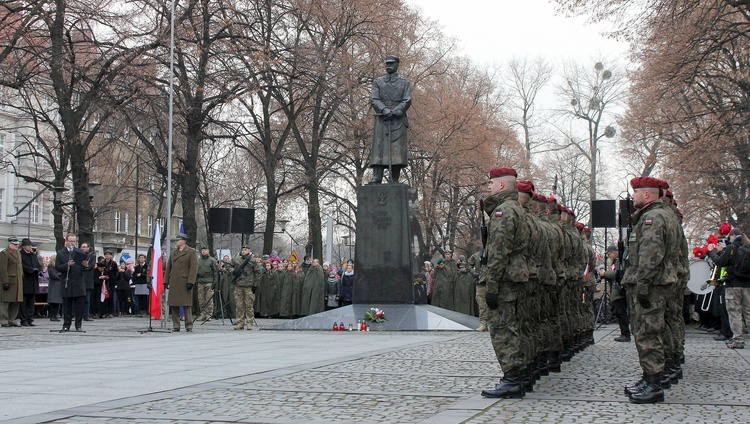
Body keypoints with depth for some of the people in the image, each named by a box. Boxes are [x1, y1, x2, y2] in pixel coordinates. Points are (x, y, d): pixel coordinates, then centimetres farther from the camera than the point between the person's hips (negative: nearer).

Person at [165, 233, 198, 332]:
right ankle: (176, 326, 11)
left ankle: (189, 326, 3)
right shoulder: (173, 253, 16)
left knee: (187, 305, -3)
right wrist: (166, 281, 10)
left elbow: (194, 268, -8)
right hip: (173, 282, 6)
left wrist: (190, 282, -15)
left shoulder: (191, 252, -2)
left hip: (184, 282, -5)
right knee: (174, 305, 5)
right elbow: (168, 268, 18)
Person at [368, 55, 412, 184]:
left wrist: (395, 112, -15)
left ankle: (394, 180, -9)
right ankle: (376, 178, -14)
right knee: (379, 148, -9)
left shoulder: (404, 83, 14)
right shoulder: (378, 82, 16)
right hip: (381, 121, 1)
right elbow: (374, 100, 3)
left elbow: (407, 101, 1)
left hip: (399, 121, 0)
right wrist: (385, 110, -15)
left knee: (397, 150, -7)